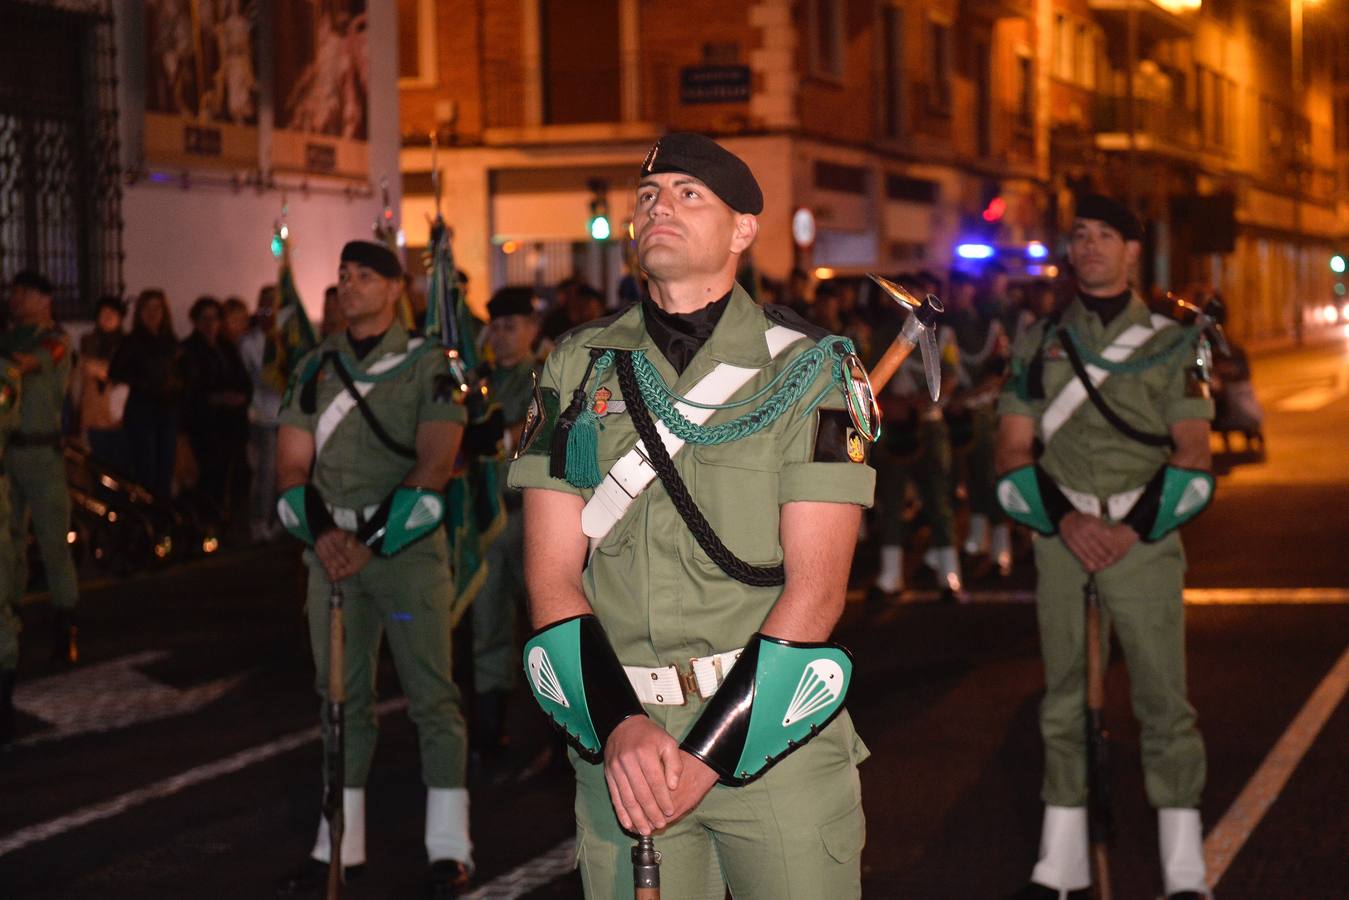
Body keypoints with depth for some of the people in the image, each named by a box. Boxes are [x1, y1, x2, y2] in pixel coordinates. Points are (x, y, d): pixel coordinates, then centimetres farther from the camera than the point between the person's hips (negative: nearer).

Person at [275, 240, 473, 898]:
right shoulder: (314, 368, 12)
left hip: (405, 544, -4)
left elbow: (434, 465, -11)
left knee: (431, 694, -4)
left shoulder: (427, 365, -2)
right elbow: (291, 463, 8)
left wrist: (370, 542, -17)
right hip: (331, 546, 4)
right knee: (341, 697, 8)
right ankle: (340, 846, 14)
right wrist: (321, 533, -11)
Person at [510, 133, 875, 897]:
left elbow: (816, 587, -8)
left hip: (772, 729, -2)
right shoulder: (580, 370, 7)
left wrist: (710, 752, -16)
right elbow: (552, 574, 2)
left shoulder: (809, 370, -1)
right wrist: (619, 725, -14)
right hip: (620, 743, 2)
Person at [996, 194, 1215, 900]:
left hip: (1143, 536, -2)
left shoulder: (1169, 341, 5)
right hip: (1061, 533, 3)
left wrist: (1132, 528, -12)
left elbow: (1192, 452, 0)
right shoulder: (1040, 341, 11)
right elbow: (1014, 451, 6)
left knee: (1162, 696, -6)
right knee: (1064, 698, 6)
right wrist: (1065, 519, -9)